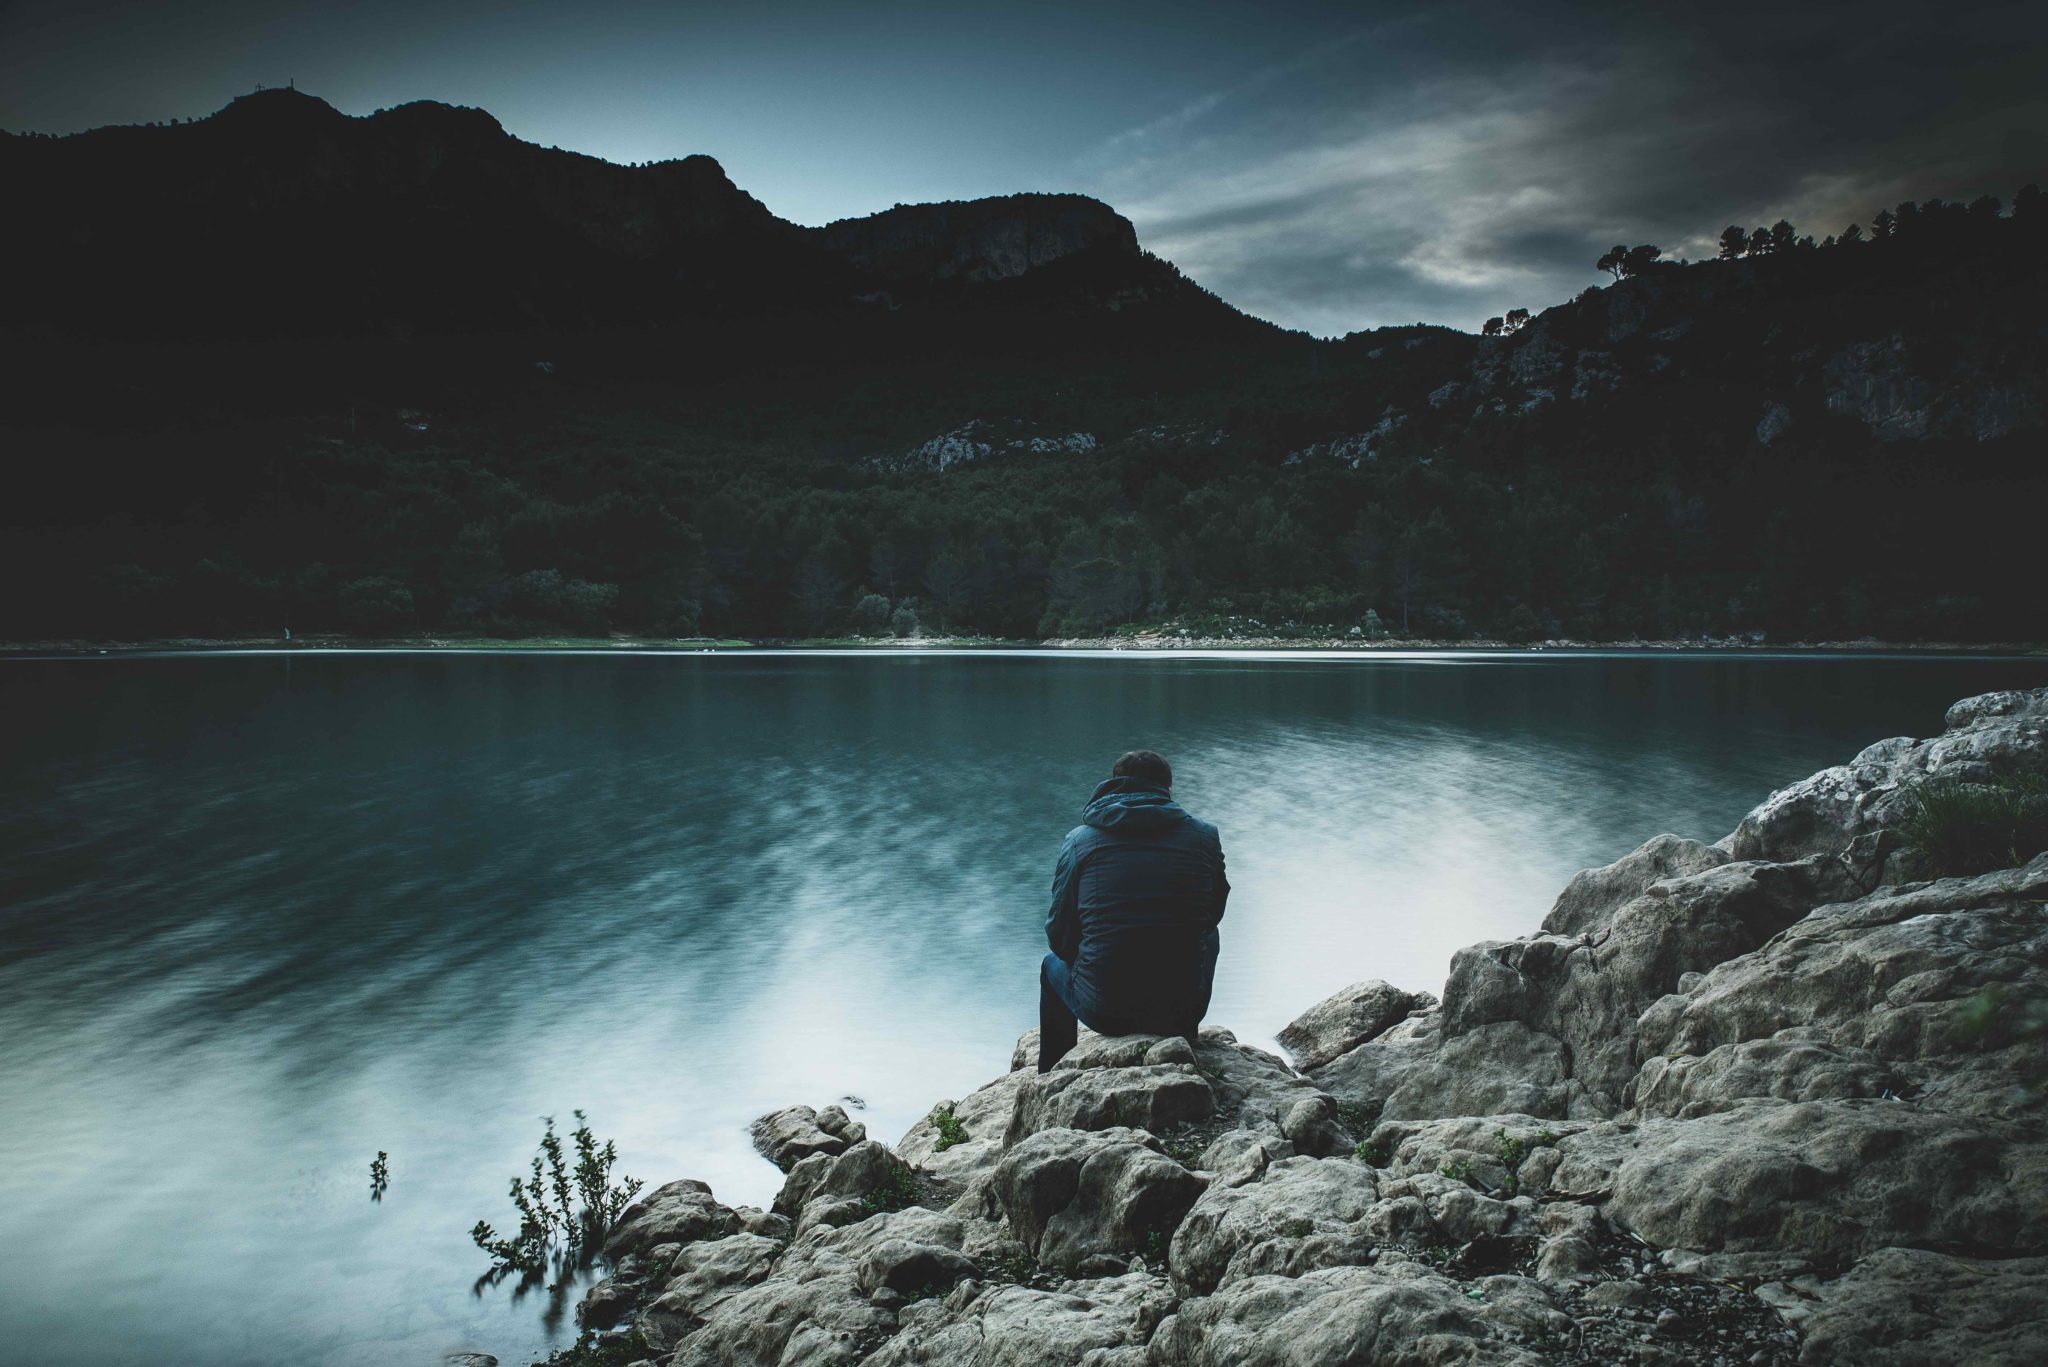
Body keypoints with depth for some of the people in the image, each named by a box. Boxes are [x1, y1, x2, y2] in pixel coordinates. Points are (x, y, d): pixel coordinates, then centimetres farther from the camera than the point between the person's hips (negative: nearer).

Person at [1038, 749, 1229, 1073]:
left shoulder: (1080, 839, -2)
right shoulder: (1205, 837, 0)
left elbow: (1060, 936, 2)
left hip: (1102, 1012, -1)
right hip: (1183, 1009, 1)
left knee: (1053, 965, 35)